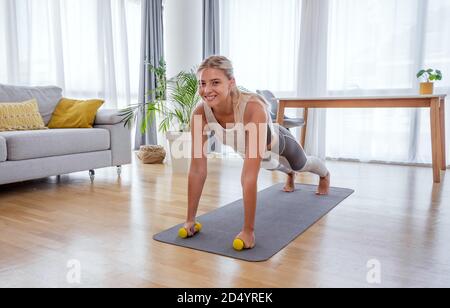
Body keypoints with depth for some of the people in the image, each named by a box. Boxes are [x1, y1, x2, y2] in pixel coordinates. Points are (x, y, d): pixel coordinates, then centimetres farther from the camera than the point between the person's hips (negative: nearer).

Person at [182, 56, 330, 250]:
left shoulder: (253, 108, -49)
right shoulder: (200, 113, -35)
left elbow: (250, 176, -51)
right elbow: (197, 170, -31)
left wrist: (248, 231, -48)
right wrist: (190, 219, -29)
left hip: (277, 142, -3)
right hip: (256, 153, 4)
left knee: (302, 165, 32)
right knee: (274, 166, 39)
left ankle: (325, 175, 71)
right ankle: (290, 174, 78)